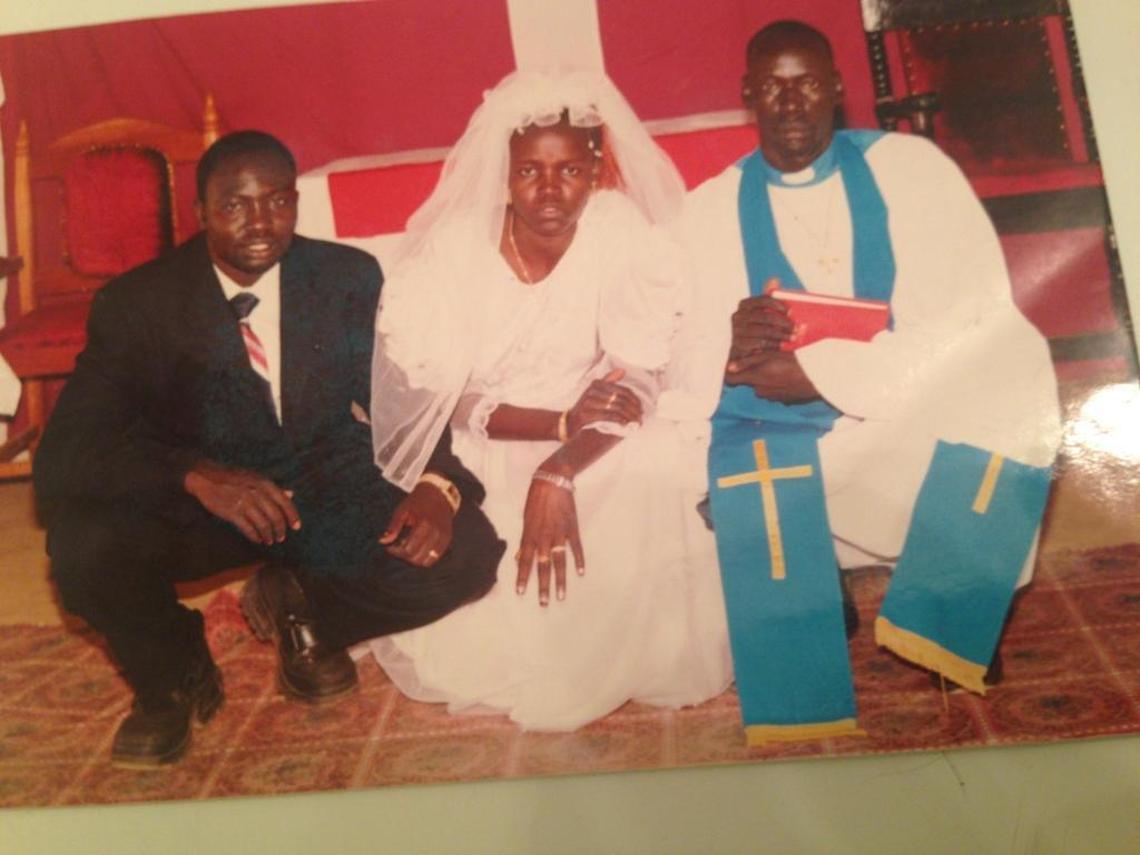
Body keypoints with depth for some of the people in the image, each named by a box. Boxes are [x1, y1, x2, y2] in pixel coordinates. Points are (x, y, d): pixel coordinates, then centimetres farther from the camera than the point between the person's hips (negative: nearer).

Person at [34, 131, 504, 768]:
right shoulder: (137, 303, -10)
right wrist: (197, 474, -39)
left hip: (330, 489, 2)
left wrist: (438, 485, -28)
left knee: (467, 553, -23)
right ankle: (172, 675, 3)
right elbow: (67, 448, -19)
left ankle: (303, 609, 8)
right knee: (84, 542, -32)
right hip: (196, 503, -1)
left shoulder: (350, 278, -5)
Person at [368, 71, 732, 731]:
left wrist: (559, 473, -35)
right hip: (473, 441, 0)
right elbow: (439, 398, -15)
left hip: (586, 427, 1)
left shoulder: (622, 231, -14)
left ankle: (620, 657, -5)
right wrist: (561, 423, -31)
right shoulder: (454, 244, -16)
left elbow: (637, 378, -18)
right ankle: (500, 670, 5)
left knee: (664, 466, -28)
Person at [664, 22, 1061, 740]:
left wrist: (820, 373, -20)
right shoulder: (712, 206, 6)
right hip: (776, 434, 1)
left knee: (1015, 357, -28)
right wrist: (731, 349, -26)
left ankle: (947, 620, -16)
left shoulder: (909, 167, 1)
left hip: (915, 421, 0)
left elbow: (977, 315, -11)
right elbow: (686, 364, 0)